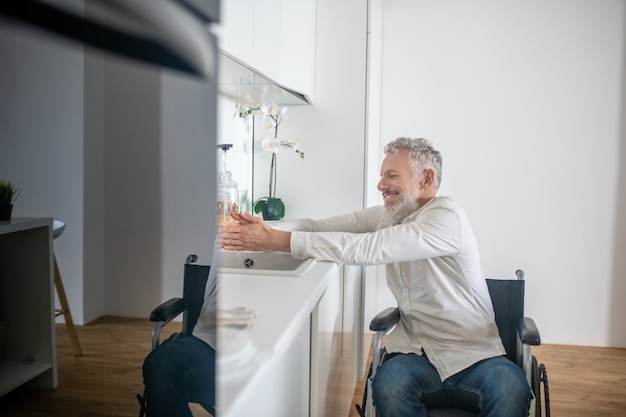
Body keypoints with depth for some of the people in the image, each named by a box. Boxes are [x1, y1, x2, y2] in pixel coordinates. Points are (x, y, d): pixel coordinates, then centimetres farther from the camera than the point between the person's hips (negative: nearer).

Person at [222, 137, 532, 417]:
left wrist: (276, 240, -26)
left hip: (473, 357, -3)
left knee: (510, 389, -33)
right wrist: (266, 230, -21)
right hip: (417, 351, 4)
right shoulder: (388, 214, 5)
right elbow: (320, 226, -1)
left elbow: (365, 249, -26)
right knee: (389, 383, -29)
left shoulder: (446, 216, -16)